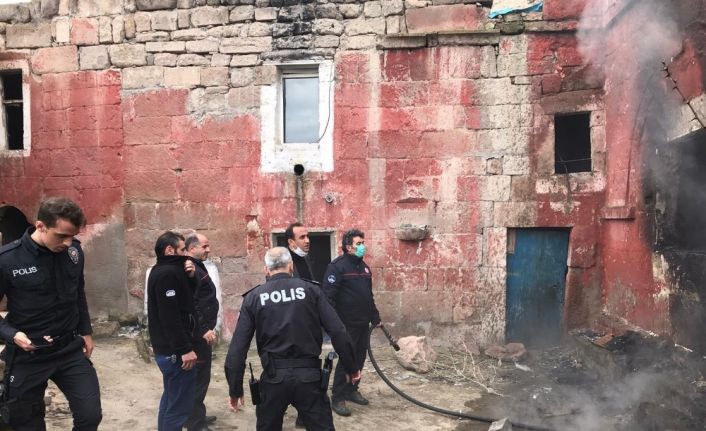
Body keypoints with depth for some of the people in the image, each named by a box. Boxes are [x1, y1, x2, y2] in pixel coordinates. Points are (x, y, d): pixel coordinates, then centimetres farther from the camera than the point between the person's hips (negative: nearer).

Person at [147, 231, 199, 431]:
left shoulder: (163, 271, 14)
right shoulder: (167, 273, -18)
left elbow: (182, 301, 16)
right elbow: (170, 316, -25)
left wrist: (190, 276, 0)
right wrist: (185, 348, -25)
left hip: (167, 348, 11)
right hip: (175, 351, -11)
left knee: (171, 399, 22)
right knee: (180, 405, -5)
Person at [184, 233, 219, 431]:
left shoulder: (197, 267, 15)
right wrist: (204, 330, -24)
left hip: (202, 331, 10)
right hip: (199, 333, -10)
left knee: (200, 376, 18)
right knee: (199, 376, -3)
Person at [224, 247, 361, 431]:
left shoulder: (253, 297, 2)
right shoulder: (310, 290, 1)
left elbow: (238, 348, -1)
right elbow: (338, 332, -3)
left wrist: (235, 390, 6)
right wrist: (351, 367, 7)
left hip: (274, 376, 1)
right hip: (309, 374, 0)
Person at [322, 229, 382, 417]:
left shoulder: (363, 266, 14)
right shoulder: (337, 266, -13)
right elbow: (328, 296, -19)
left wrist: (375, 316, 22)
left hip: (363, 323, 8)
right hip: (346, 323, -8)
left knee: (359, 357, 14)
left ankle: (351, 390, 29)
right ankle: (337, 398, 7)